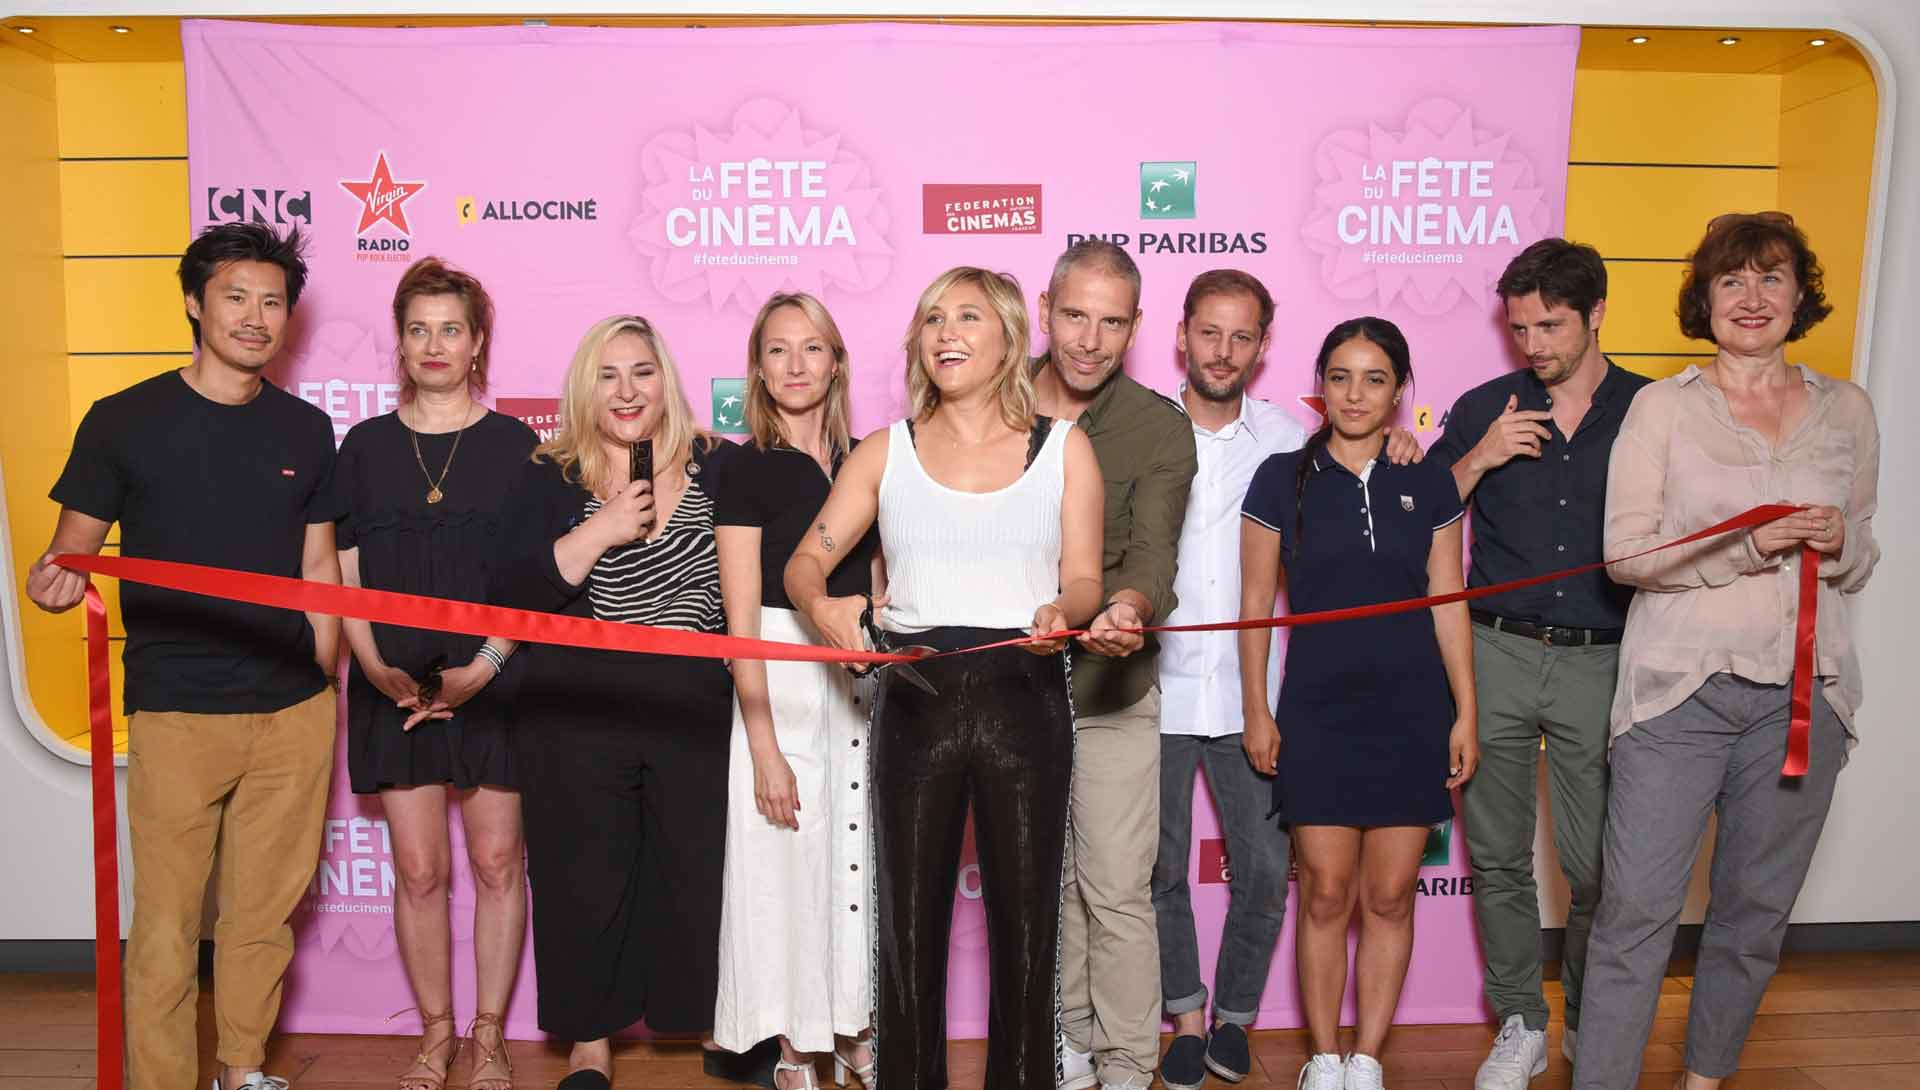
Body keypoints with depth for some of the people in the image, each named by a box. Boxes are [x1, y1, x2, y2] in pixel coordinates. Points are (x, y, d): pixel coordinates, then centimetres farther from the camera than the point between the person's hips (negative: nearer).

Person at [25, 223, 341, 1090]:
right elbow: (73, 548, 2)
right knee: (166, 921, 2)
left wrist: (323, 689, 9)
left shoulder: (306, 429, 9)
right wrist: (55, 582, -21)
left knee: (265, 912, 11)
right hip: (175, 715, -2)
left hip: (294, 712, 3)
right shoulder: (123, 422, 1)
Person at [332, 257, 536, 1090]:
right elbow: (343, 576, 5)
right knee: (419, 869, 5)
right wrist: (377, 670, -9)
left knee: (496, 862, 4)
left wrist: (482, 669, -13)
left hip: (492, 682, -1)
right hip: (396, 686, 2)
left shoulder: (514, 444, 2)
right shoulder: (365, 445, 8)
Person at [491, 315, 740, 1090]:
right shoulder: (549, 480, 4)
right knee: (584, 882, 6)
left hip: (696, 712, 0)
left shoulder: (720, 467, 4)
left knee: (700, 874, 4)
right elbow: (510, 599, -6)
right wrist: (600, 532, -15)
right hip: (576, 716, 0)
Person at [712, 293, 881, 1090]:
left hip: (865, 684, 4)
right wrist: (764, 746, -14)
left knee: (862, 858, 10)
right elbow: (741, 620, -10)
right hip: (780, 685, -4)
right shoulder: (744, 470, -5)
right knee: (786, 862, 3)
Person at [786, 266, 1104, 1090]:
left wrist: (1059, 611, -18)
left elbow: (1084, 580, 4)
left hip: (1025, 699, -1)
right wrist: (822, 603, -17)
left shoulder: (1064, 448, 8)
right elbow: (805, 561, 5)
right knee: (909, 915, 8)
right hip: (915, 700, 1)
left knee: (1024, 914, 5)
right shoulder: (885, 452, 10)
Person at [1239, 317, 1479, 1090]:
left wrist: (1466, 713, 3)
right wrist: (1256, 711, 0)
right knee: (1326, 893, 1)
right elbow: (1256, 604, 3)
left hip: (1412, 711, 2)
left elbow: (1448, 604, 7)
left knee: (1390, 896, 6)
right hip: (1317, 712, -1)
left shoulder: (1428, 483, 6)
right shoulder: (1283, 478, 0)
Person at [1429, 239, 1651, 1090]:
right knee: (1498, 856, 8)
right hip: (1496, 656, 1)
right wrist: (1477, 460, -9)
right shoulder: (1484, 410, 6)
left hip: (1602, 662, -1)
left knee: (1596, 867, 2)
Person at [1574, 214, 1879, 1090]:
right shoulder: (1663, 407, 1)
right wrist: (1749, 545, -18)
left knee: (1756, 910, 12)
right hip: (1680, 686, -3)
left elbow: (1861, 557, 19)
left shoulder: (1846, 410, 11)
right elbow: (1625, 551, -7)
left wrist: (1837, 546, -4)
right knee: (1637, 910, -5)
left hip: (1802, 690, 4)